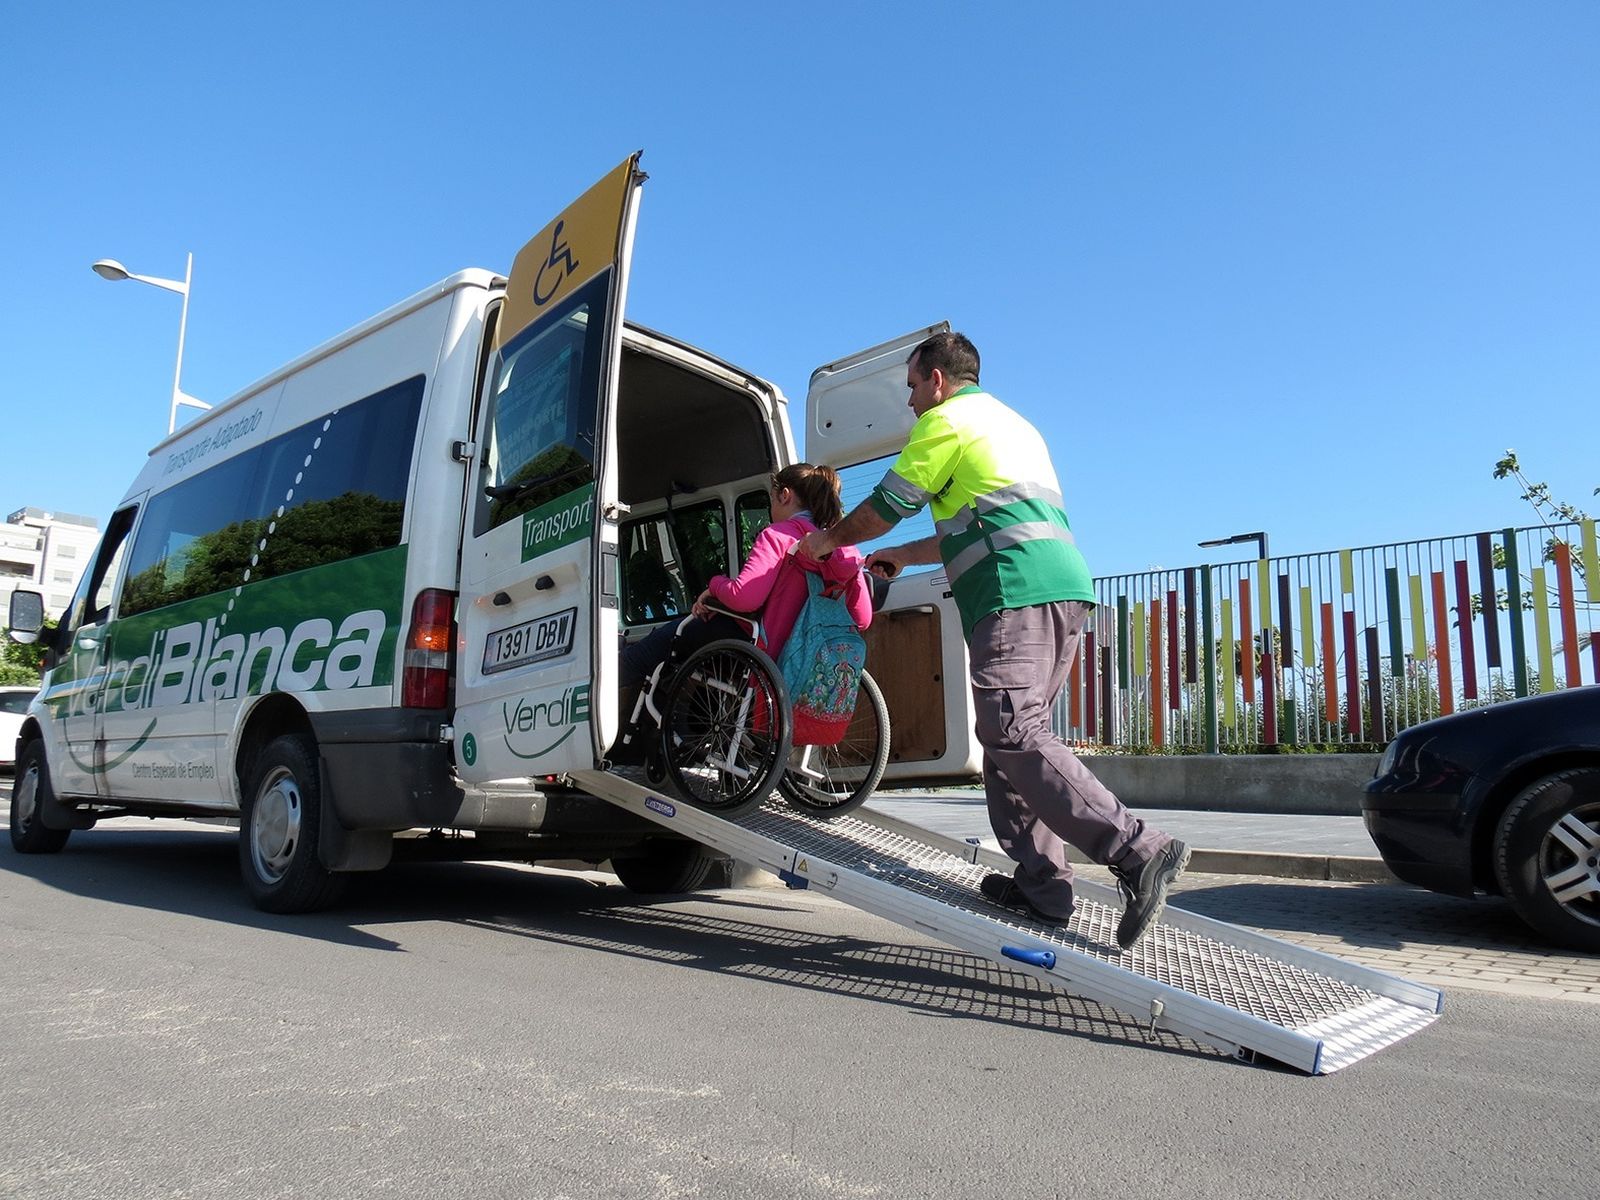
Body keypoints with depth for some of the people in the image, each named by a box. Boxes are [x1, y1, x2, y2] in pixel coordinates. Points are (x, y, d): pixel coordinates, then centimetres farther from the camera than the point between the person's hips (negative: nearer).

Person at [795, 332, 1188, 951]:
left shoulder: (947, 420, 6)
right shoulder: (1012, 423, 33)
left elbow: (887, 504, 6)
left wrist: (828, 540, 24)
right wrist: (903, 556, 44)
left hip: (1015, 593, -9)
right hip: (1065, 584, 10)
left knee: (1015, 737, -15)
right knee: (1013, 733, 11)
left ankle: (1139, 851, -24)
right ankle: (1040, 885, 8)